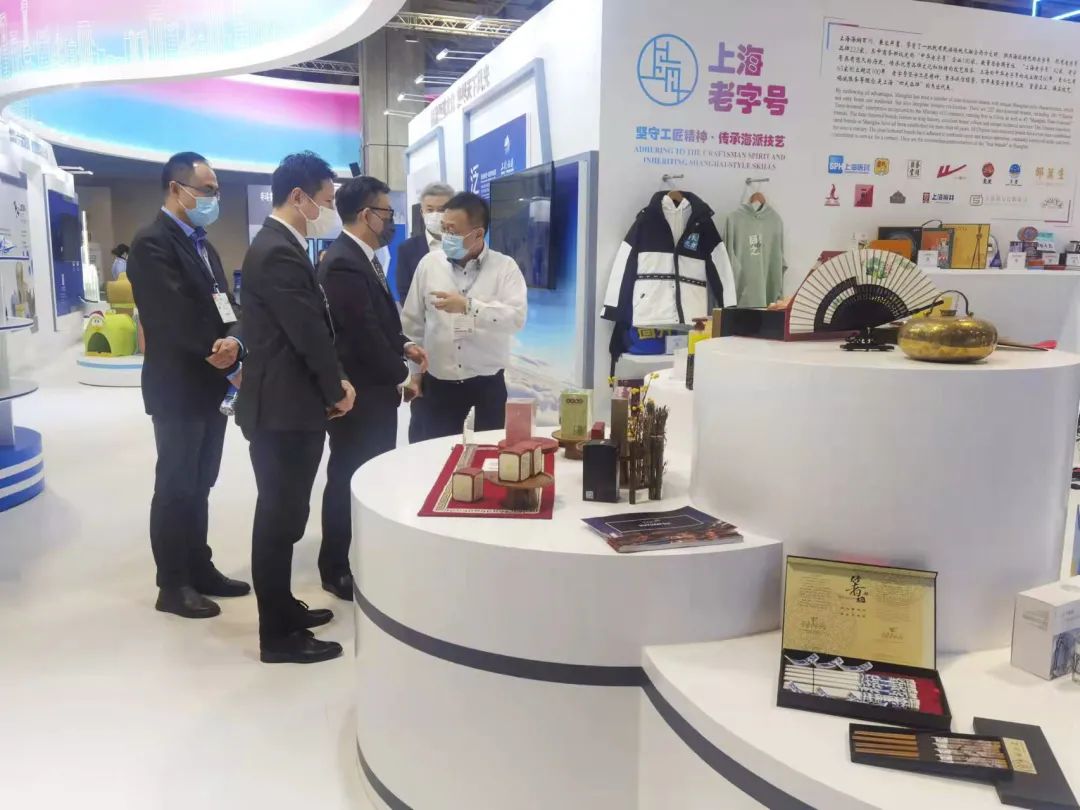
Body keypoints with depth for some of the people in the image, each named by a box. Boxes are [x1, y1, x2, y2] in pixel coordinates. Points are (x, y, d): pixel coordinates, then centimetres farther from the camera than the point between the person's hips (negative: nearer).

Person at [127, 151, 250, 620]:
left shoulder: (202, 244, 14)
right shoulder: (152, 243, -14)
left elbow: (224, 304, 7)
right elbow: (176, 320, -22)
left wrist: (233, 340, -16)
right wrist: (230, 365, -14)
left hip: (210, 384, 8)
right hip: (177, 387, -8)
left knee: (200, 484, 15)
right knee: (176, 486, 2)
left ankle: (199, 568, 27)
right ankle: (173, 585, 15)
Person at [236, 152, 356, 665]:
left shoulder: (280, 246, 14)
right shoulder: (278, 253, -19)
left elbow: (312, 329, 15)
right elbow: (310, 334, -20)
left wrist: (331, 384, 6)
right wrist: (337, 390, -5)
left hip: (288, 404, 10)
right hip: (282, 409, -10)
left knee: (282, 514, 18)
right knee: (280, 517, -1)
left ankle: (282, 609, 33)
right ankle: (277, 636, 11)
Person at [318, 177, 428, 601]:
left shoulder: (362, 259, 12)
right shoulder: (344, 263, -21)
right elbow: (363, 333, -24)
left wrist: (404, 345, 4)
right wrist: (401, 376, -13)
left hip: (375, 390, 10)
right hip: (358, 394, -10)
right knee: (350, 480, 3)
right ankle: (338, 571, 18)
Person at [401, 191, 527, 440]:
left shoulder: (505, 267, -5)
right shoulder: (429, 264, 2)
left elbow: (517, 317, -20)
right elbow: (413, 322, 8)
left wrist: (468, 306, -28)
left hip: (488, 382, -2)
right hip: (439, 382, 2)